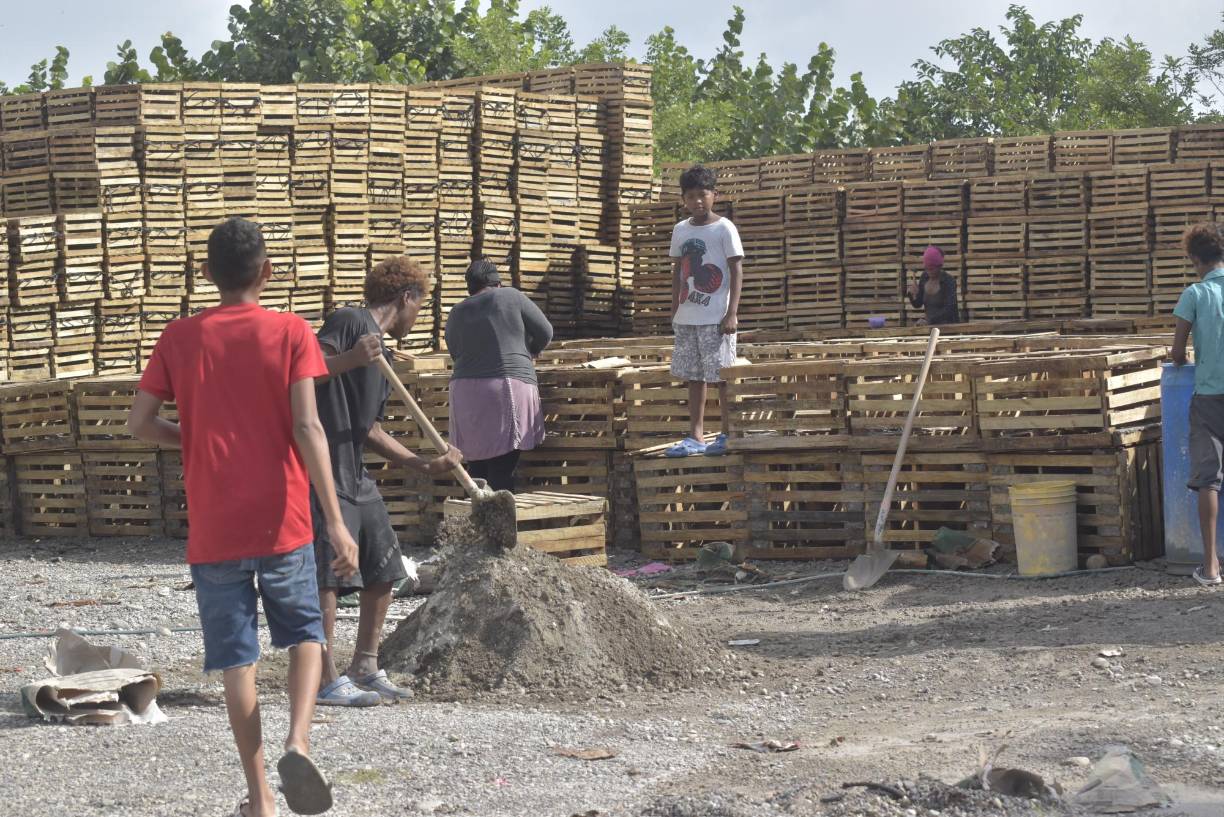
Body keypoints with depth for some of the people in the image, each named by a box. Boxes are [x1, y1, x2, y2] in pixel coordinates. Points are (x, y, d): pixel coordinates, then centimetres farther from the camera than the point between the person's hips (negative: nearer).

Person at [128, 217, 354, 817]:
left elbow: (139, 424, 2)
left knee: (235, 656, 8)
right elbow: (306, 427, -12)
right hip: (282, 521, -1)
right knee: (304, 634, 16)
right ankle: (297, 742, -10)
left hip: (213, 530, 1)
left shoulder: (180, 338, 1)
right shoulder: (290, 332, -4)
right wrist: (336, 521, -14)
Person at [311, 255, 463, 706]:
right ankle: (327, 681, -5)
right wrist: (348, 360, -34)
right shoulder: (350, 322, -7)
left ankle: (365, 668, 22)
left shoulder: (382, 354, 21)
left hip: (355, 472, 10)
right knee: (328, 574, -9)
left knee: (384, 569, 12)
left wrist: (425, 465, 21)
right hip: (322, 469, -10)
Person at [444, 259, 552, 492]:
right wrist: (530, 353, 24)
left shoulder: (456, 314, 10)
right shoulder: (511, 297, 2)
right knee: (502, 472, -4)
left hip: (466, 393, 3)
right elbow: (545, 333, 6)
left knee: (477, 468, 10)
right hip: (510, 386, -3)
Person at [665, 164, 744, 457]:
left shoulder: (724, 228, -7)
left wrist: (732, 312, -14)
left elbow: (736, 270, -8)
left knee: (722, 375, -2)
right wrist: (674, 310, 13)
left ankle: (728, 435, 6)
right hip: (687, 317, 6)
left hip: (716, 317, -6)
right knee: (693, 375, 8)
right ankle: (696, 436, 12)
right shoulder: (680, 230, 10)